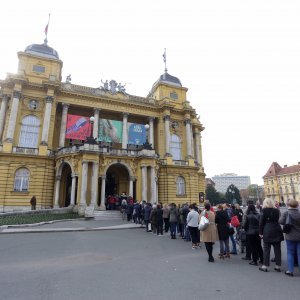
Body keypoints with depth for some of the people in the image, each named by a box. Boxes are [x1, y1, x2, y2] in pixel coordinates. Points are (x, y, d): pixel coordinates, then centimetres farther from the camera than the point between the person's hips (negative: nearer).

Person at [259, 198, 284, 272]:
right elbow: (278, 220, 9)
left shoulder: (264, 211, -6)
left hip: (267, 232, -4)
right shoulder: (276, 210, 4)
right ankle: (278, 266, 17)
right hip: (277, 231, 4)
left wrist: (260, 232, -2)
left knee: (266, 249, 3)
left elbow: (261, 222, -6)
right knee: (277, 249, 11)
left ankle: (265, 266, 7)